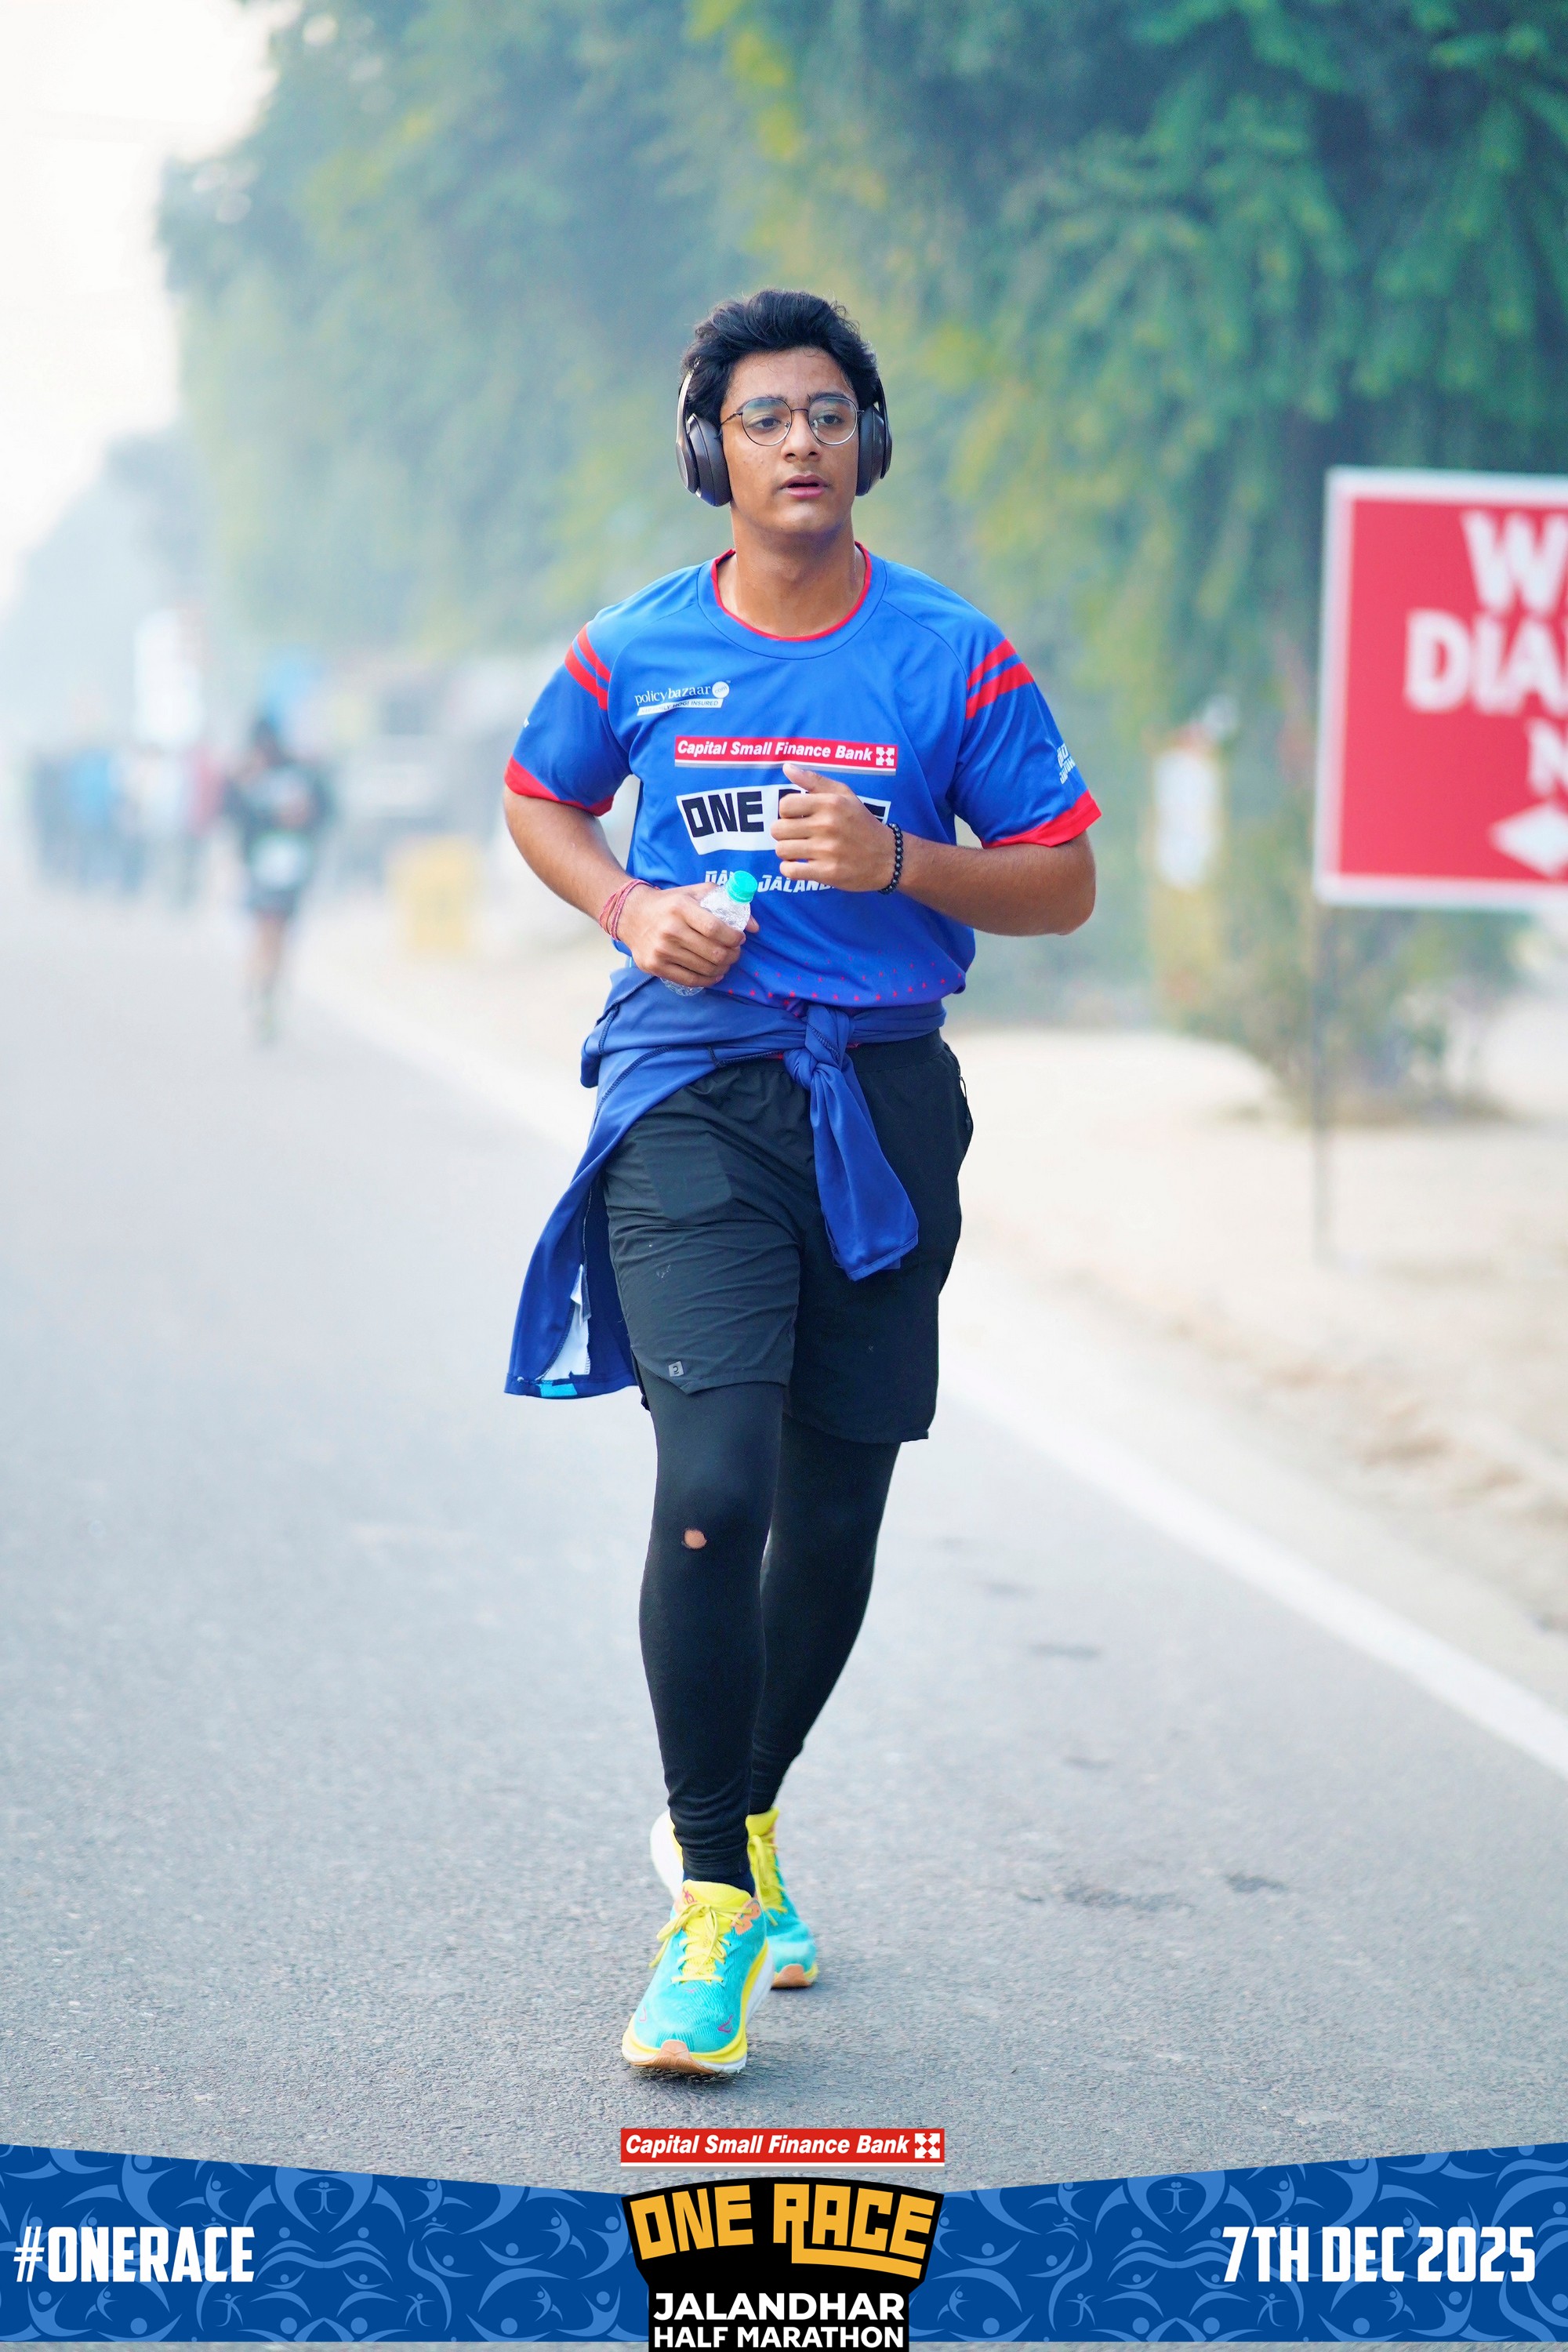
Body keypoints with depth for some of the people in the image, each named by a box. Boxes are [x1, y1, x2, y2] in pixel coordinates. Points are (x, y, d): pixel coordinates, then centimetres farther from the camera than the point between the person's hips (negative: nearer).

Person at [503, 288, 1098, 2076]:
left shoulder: (955, 657, 1)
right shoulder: (635, 649, 3)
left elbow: (1063, 881, 4)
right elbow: (538, 802, 21)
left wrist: (896, 860, -14)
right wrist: (631, 909, 1)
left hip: (882, 1104, 2)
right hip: (690, 1102, -2)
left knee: (835, 1508, 9)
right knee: (714, 1480, -18)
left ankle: (739, 1819, 34)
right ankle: (714, 1904, -10)